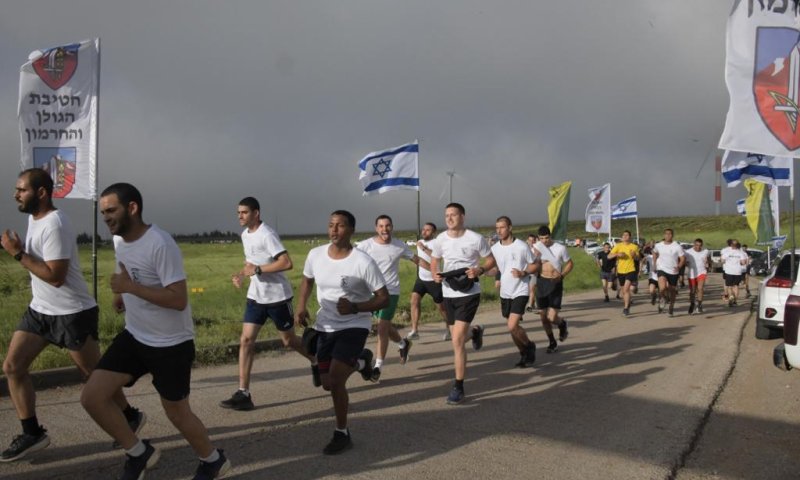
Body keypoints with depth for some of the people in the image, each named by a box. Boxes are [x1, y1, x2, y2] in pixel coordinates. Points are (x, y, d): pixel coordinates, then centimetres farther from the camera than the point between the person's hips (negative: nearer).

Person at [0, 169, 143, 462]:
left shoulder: (54, 225, -23)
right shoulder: (34, 218, 8)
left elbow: (55, 276, -26)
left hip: (72, 313, -9)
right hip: (39, 310, 9)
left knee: (94, 374, 3)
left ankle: (130, 417, 24)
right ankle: (32, 434, 14)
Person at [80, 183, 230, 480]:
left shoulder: (160, 244, -25)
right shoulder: (118, 240, 2)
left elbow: (179, 300, -28)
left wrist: (131, 287, -29)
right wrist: (122, 295, 5)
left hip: (171, 344, -7)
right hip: (134, 336, 7)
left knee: (177, 413, 7)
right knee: (92, 398, -2)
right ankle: (140, 453, 20)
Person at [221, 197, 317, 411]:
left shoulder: (267, 235, -20)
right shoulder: (245, 235, 8)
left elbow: (287, 263, -28)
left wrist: (257, 270, -25)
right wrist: (241, 274, 4)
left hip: (277, 296, -7)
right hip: (255, 297, 7)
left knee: (288, 341, 9)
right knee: (246, 340, -4)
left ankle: (315, 362, 38)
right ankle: (243, 394, -2)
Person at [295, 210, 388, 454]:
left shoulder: (363, 262, -21)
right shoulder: (315, 254, -7)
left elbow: (384, 298, -16)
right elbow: (307, 280, 15)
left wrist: (355, 307, -30)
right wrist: (301, 306, -1)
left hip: (354, 326, -5)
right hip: (324, 326, 6)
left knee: (335, 380, -18)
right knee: (327, 383, 13)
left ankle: (342, 434, 6)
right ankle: (360, 361, 45)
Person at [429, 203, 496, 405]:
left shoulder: (475, 239, -11)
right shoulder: (440, 239, 0)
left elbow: (491, 260, 1)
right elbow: (434, 261, 15)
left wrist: (479, 270, -20)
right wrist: (435, 274, -7)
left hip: (469, 294, -5)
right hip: (448, 294, 5)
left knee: (457, 341, -12)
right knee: (459, 337, 18)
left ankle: (458, 387, 0)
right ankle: (475, 331, 56)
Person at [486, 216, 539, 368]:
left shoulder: (521, 246, -11)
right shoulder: (495, 248, 1)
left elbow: (535, 265, -1)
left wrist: (523, 273, -20)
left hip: (520, 291, -5)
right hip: (505, 292, 5)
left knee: (512, 327, -15)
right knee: (512, 327, 13)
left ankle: (530, 346, 14)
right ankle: (524, 354, 35)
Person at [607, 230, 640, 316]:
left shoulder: (634, 246, 1)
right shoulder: (618, 246, 1)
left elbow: (637, 258, 10)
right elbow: (609, 256, -2)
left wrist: (634, 255, -13)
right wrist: (617, 254, -20)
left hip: (631, 270, -3)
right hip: (620, 271, 3)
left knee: (626, 288, -19)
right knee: (623, 290, 13)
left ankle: (626, 308, -18)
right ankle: (626, 305, 36)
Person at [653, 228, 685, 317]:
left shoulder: (677, 246, -7)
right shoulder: (658, 245, 0)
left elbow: (683, 258, -5)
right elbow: (654, 253, 21)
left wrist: (679, 267, -23)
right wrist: (655, 264, 13)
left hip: (673, 272, 0)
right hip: (662, 270, 0)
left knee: (672, 291, 12)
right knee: (662, 288, -25)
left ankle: (671, 307, 34)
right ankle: (663, 298, 8)